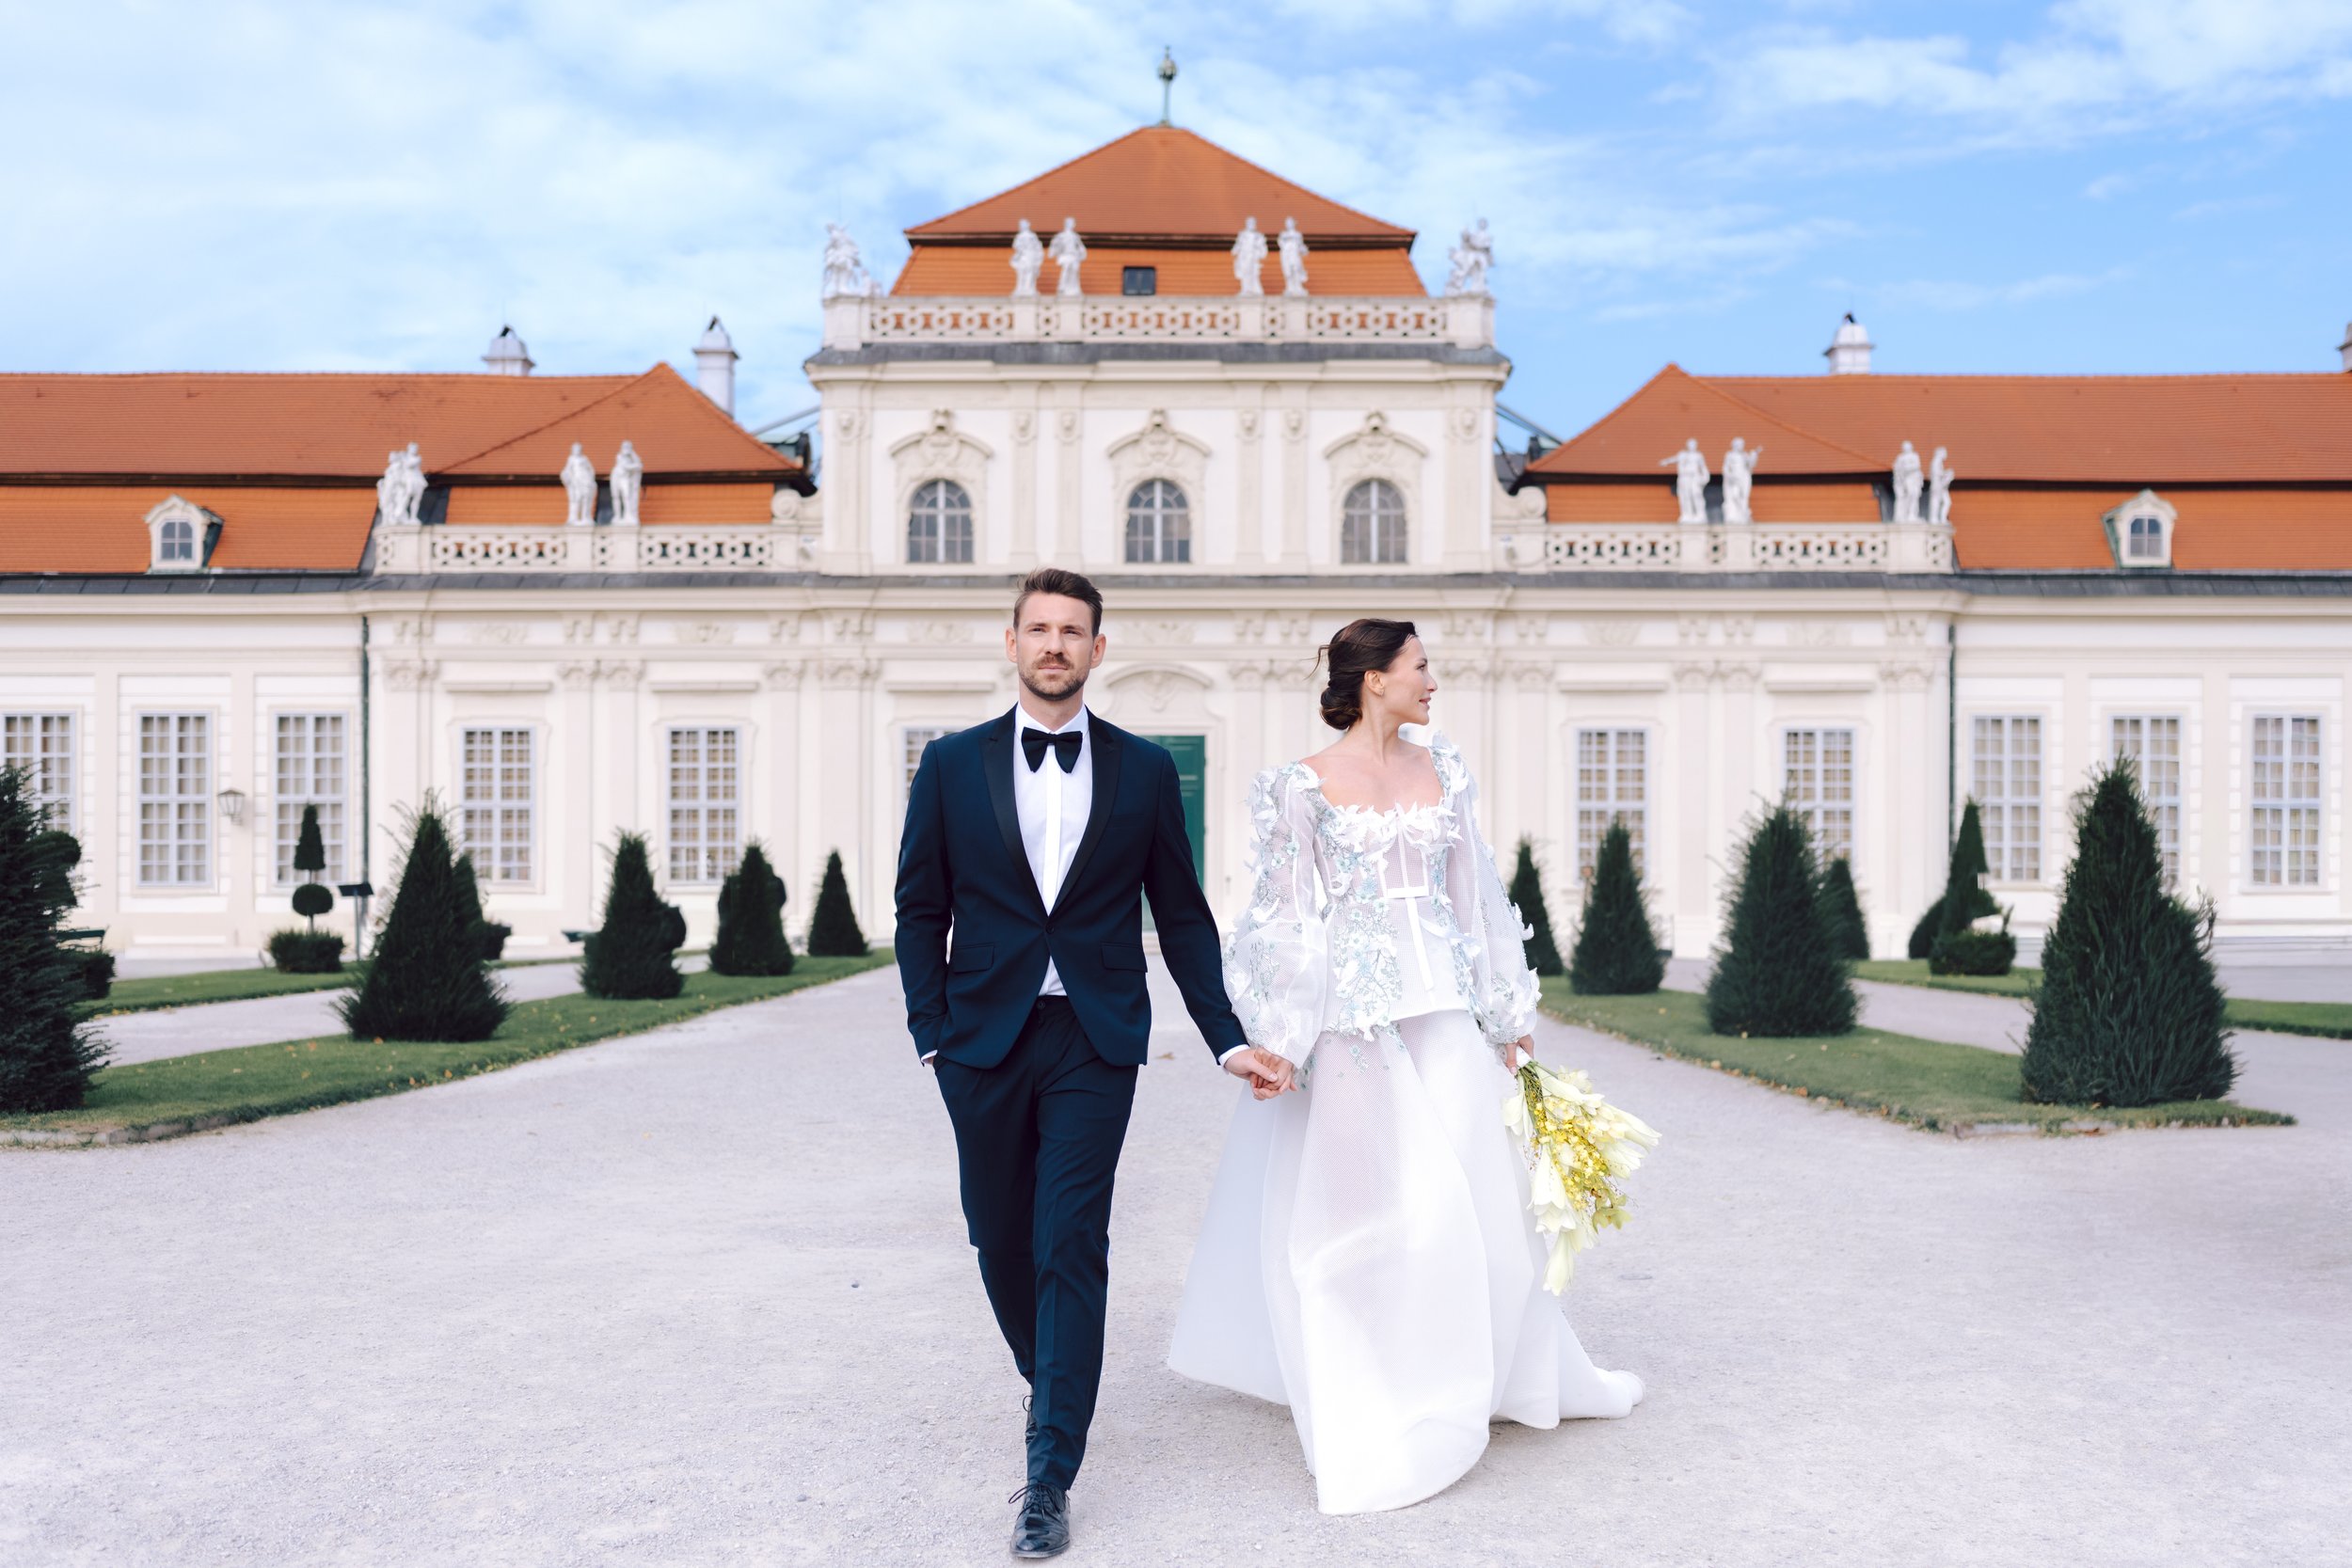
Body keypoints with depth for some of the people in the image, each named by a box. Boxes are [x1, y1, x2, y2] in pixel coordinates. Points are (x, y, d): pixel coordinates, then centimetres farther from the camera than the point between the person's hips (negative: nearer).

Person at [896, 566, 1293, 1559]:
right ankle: (1047, 1381, 41)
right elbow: (921, 909, 6)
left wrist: (1229, 1039, 2)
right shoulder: (952, 764, 4)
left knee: (1072, 1245, -6)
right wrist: (931, 1033, -3)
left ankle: (1050, 1476, 2)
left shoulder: (1144, 771, 3)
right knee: (1001, 1241, 12)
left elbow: (1181, 916, 7)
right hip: (985, 1039, 2)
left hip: (1096, 1042, -1)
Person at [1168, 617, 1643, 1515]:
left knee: (1473, 1196, 9)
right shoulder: (1305, 787, -4)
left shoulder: (1441, 769, 10)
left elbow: (1474, 896, 12)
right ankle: (1372, 1418, 16)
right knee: (1363, 1207, 1)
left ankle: (1506, 1375, 30)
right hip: (1355, 1019, -4)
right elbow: (1287, 918, -5)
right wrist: (1278, 1039, -9)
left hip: (1444, 1017, 4)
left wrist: (1506, 1015, 12)